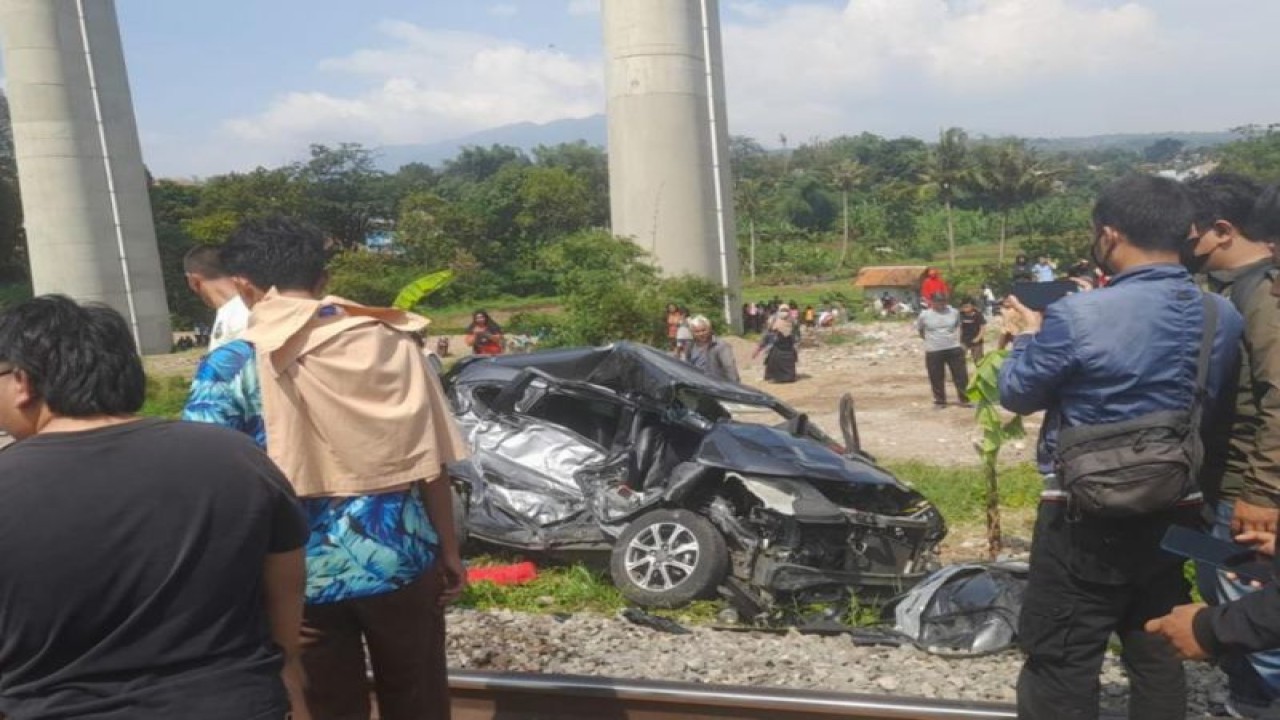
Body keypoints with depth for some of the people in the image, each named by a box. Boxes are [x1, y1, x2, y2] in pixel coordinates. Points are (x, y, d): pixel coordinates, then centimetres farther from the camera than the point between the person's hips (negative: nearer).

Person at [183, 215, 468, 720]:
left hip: (306, 573, -2)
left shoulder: (233, 364, -8)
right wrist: (449, 553, 10)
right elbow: (432, 466, 1)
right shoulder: (395, 341, 0)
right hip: (404, 558, 2)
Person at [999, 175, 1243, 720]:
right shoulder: (1226, 318, -3)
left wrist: (1027, 337, 10)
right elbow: (1216, 413, 12)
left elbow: (1016, 394, -7)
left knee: (1061, 664, 7)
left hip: (1086, 518, -5)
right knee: (1158, 656, 20)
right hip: (1176, 512, 6)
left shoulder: (1078, 317, -21)